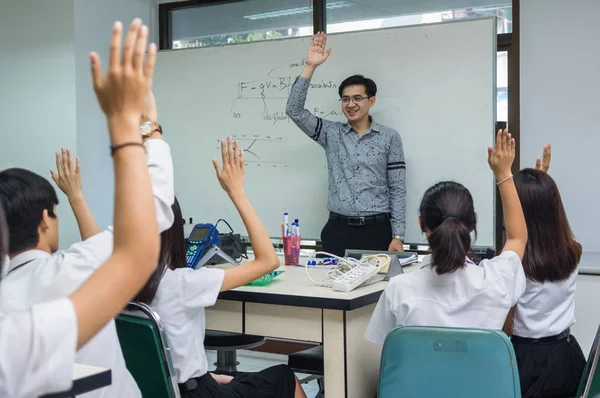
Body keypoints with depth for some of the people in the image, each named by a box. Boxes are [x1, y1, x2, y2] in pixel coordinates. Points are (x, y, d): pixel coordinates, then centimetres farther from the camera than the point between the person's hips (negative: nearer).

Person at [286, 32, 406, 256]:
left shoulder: (389, 137, 3)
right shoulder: (331, 134, 8)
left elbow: (397, 190, 1)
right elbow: (294, 110, -2)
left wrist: (397, 236, -6)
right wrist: (310, 67, -8)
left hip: (377, 230, -1)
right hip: (337, 230, 2)